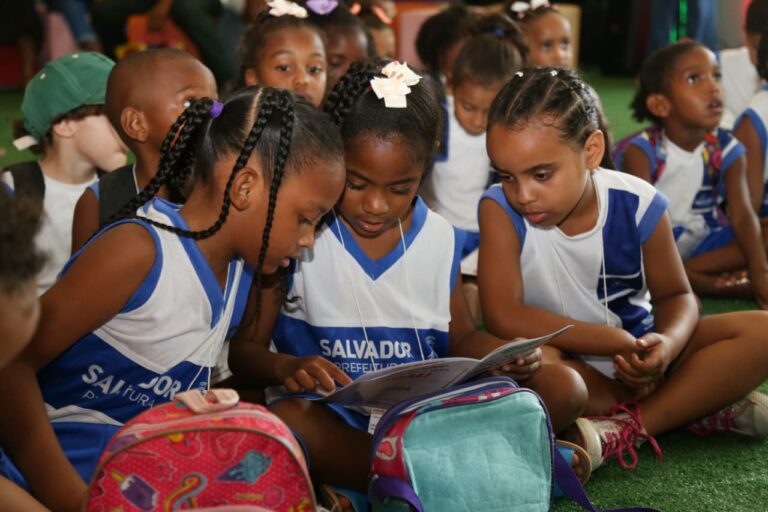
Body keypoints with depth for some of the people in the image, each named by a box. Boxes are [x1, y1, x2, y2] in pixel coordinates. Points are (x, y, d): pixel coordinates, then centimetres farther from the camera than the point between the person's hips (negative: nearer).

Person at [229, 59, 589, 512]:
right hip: (337, 419, -4)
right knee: (284, 421, -38)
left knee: (563, 387, -14)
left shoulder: (440, 240, 7)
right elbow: (244, 347, -1)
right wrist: (286, 367, -24)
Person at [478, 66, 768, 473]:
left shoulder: (638, 206, -10)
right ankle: (695, 404, -21)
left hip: (635, 355, 2)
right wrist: (619, 343, -25)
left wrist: (667, 344, -23)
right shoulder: (501, 210, -15)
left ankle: (626, 431, -25)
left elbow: (675, 295, 2)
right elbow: (504, 317, -24)